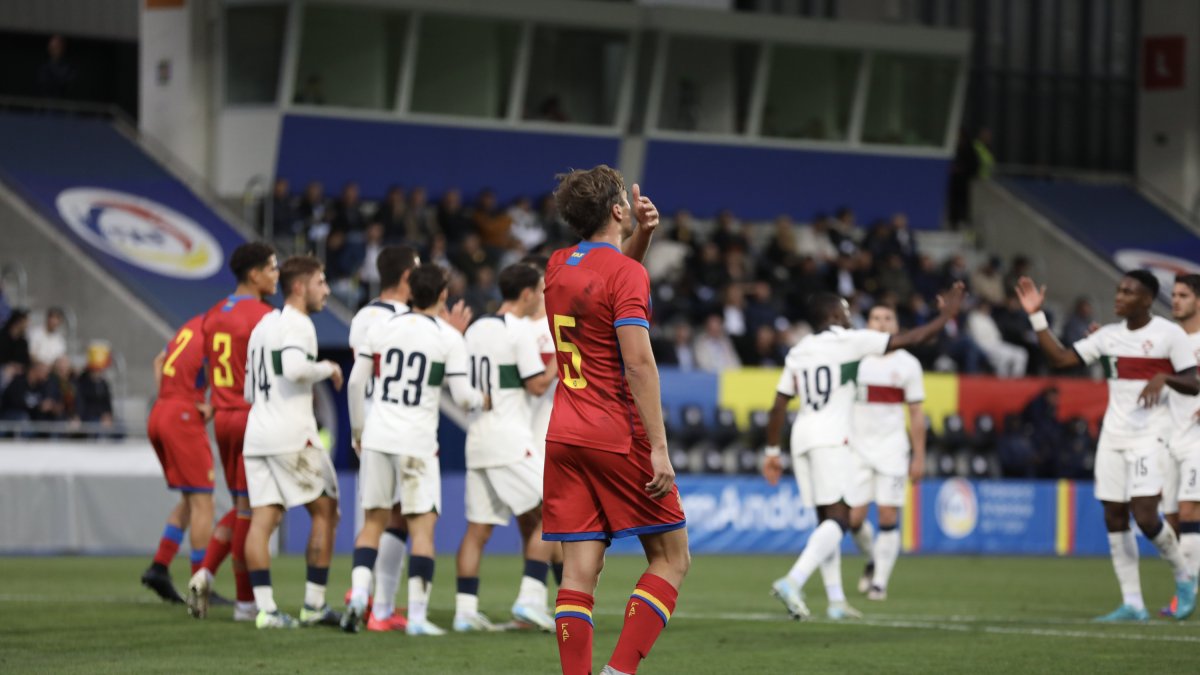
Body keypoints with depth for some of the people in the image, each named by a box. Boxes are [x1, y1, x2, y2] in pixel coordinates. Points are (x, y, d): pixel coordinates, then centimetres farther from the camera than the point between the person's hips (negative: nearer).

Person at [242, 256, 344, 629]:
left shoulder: (263, 325, 21)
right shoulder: (298, 324, -8)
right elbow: (295, 367, -27)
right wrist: (327, 368, -9)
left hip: (257, 433, 8)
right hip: (292, 434, -8)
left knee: (262, 519, -1)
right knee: (324, 511, 4)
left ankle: (266, 608, -8)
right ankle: (314, 604, 4)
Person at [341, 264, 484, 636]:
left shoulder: (382, 328, 5)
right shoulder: (449, 338, -4)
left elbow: (355, 382, 9)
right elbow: (462, 396, -5)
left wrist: (357, 429, 21)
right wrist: (481, 400, 18)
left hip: (377, 438, 3)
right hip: (417, 443, -3)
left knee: (373, 520, 13)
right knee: (422, 525, 1)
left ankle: (358, 593, -4)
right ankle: (417, 615, -3)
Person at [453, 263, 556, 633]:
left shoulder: (476, 328, 13)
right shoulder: (519, 331, -9)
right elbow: (537, 385, -10)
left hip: (478, 437, 8)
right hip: (510, 439, -8)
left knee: (478, 528, 6)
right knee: (547, 515, 0)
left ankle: (465, 609, 2)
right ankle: (530, 598, -9)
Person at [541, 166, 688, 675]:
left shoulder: (558, 266, 10)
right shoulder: (626, 273, -11)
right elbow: (638, 365, -18)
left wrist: (641, 232, 19)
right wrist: (659, 448, -18)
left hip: (564, 438, 6)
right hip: (619, 437, -6)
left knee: (580, 566, 2)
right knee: (671, 557, 4)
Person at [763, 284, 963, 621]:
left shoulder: (797, 352, 15)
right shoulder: (849, 342, -2)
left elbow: (778, 407, 14)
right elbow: (911, 339, -2)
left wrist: (772, 451, 20)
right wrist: (947, 315, 10)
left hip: (802, 438, 7)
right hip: (831, 438, -7)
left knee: (827, 519, 13)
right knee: (838, 519, -10)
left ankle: (836, 600, 11)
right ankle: (793, 581, -28)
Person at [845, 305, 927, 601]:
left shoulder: (907, 364, 2)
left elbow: (916, 414, 5)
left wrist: (919, 457, 2)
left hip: (891, 447, -1)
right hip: (858, 447, 1)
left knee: (888, 517, -7)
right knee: (854, 517, -3)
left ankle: (880, 582, 2)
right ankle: (873, 561, 26)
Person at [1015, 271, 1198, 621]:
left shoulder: (1169, 334, -5)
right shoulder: (1109, 335, 10)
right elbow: (1061, 358, 9)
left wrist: (1163, 377, -24)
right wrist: (1037, 316, 3)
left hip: (1148, 436, -6)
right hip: (1113, 435, 6)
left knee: (1145, 515, -16)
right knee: (1114, 518, 0)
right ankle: (1132, 604, 5)